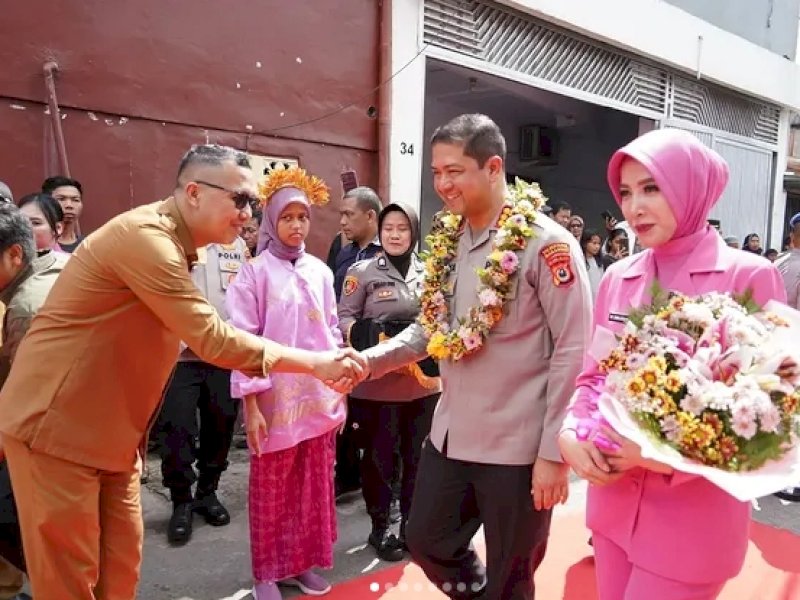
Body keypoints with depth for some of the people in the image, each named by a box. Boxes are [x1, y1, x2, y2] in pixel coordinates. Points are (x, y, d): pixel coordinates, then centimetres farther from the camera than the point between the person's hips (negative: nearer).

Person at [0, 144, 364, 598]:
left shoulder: (171, 244, 9)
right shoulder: (144, 235, -23)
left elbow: (203, 336, 10)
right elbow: (213, 339, -26)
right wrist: (316, 363, -23)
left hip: (109, 433, 9)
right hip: (55, 427, -9)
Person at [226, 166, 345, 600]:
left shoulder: (320, 272, 6)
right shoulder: (256, 272, -6)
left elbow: (332, 333, 11)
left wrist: (338, 393, 10)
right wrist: (250, 404, -12)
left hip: (319, 397, 4)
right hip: (275, 399, -4)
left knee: (313, 486, 13)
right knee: (271, 490, 9)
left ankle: (302, 562, 31)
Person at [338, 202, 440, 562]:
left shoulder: (430, 273, 6)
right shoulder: (363, 271, -2)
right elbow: (344, 318, -4)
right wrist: (371, 338, -21)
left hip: (425, 381, 3)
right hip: (378, 384, -3)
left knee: (418, 455, 14)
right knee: (381, 456, 8)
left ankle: (411, 523, 32)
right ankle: (380, 527, 26)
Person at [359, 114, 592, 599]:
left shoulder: (547, 244, -15)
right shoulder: (448, 242, 5)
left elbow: (573, 351, -15)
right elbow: (430, 329, 9)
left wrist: (554, 452, -15)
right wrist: (368, 361, -7)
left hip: (518, 447, -6)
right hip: (450, 436, 7)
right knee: (428, 542, 20)